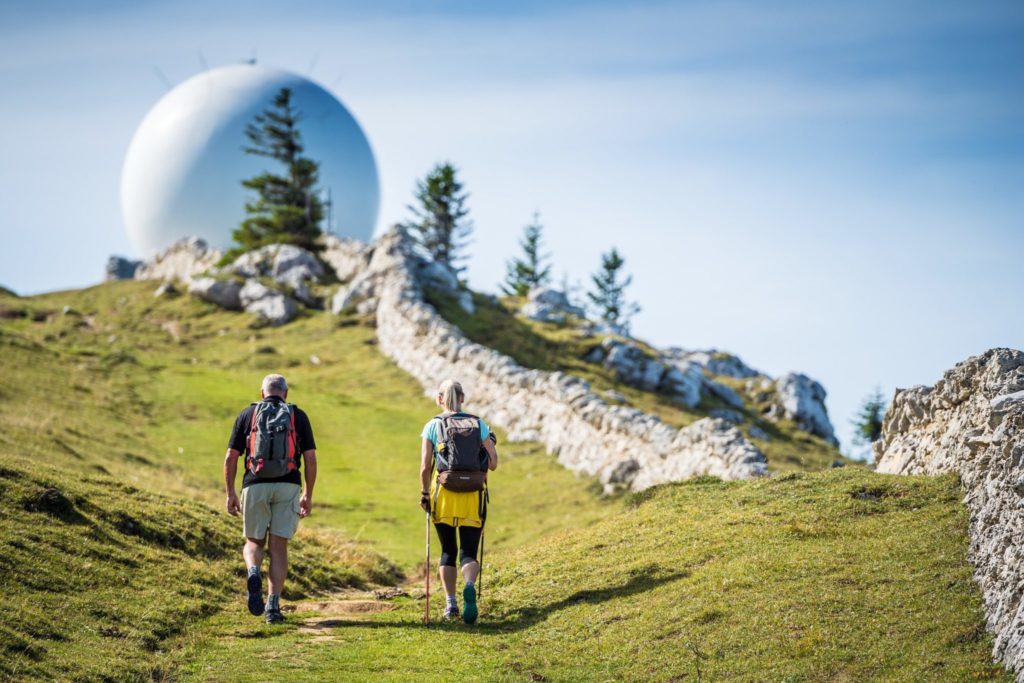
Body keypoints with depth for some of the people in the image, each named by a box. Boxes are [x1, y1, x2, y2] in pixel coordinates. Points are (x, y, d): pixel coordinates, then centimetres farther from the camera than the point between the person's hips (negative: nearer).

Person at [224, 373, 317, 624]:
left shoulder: (247, 414, 9)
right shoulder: (298, 416, 10)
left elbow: (230, 458, 4)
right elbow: (311, 458, 4)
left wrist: (230, 494, 10)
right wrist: (308, 495, 10)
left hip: (255, 486, 0)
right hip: (288, 486, 0)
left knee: (254, 542, 14)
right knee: (278, 547, 6)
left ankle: (253, 573, -18)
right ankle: (273, 605, -3)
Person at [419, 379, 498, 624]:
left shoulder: (432, 426, 0)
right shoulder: (478, 424, 3)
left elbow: (425, 467, -5)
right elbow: (493, 464, 2)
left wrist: (424, 493, 8)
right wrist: (489, 444, 20)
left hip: (443, 494, 0)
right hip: (472, 496, 0)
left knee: (448, 550, 15)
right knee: (468, 552, 2)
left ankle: (450, 603, 9)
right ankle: (470, 586, -29)